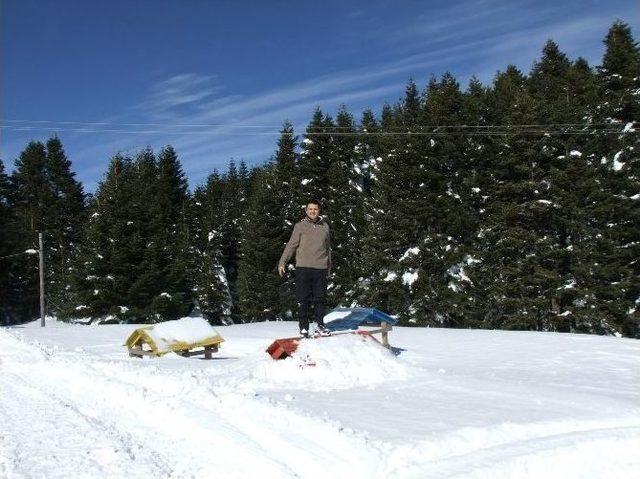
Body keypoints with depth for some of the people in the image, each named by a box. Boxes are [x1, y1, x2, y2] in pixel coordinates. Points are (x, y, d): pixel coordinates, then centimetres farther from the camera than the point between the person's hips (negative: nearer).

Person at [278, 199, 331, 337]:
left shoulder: (325, 226, 12)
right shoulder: (300, 226, 3)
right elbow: (291, 245, 2)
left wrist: (329, 268, 20)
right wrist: (282, 262, -5)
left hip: (321, 268, 2)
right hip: (303, 268, -2)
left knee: (319, 298, 5)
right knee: (303, 299, -1)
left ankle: (319, 324, 18)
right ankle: (303, 327, 5)